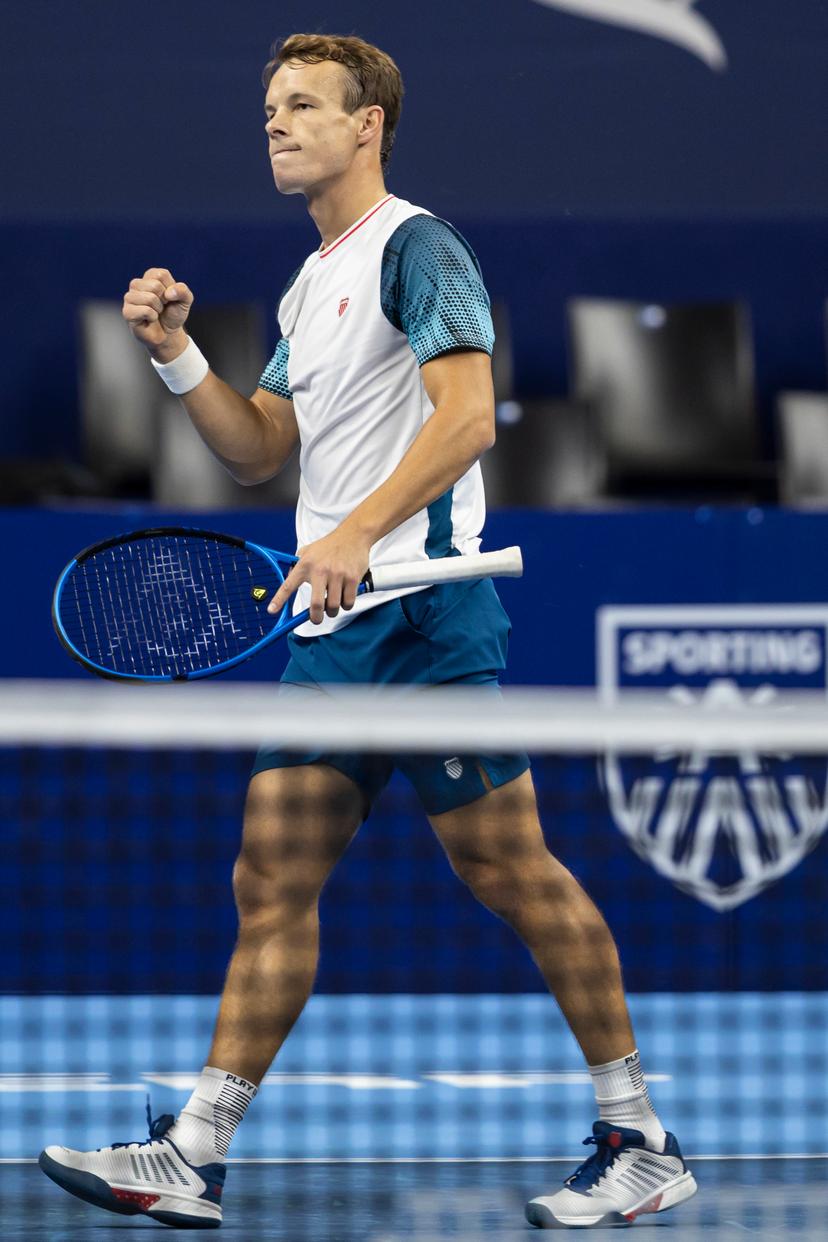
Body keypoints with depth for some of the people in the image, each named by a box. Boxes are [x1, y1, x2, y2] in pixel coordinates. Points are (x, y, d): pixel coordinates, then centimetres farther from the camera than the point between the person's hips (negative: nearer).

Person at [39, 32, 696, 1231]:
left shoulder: (417, 248, -6)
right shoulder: (308, 287, 21)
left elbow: (467, 416, -18)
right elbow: (258, 448, 22)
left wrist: (358, 533, -27)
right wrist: (176, 352, 8)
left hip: (421, 613, -9)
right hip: (329, 629, 9)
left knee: (510, 871, -6)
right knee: (272, 884, 5)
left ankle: (642, 1142, 2)